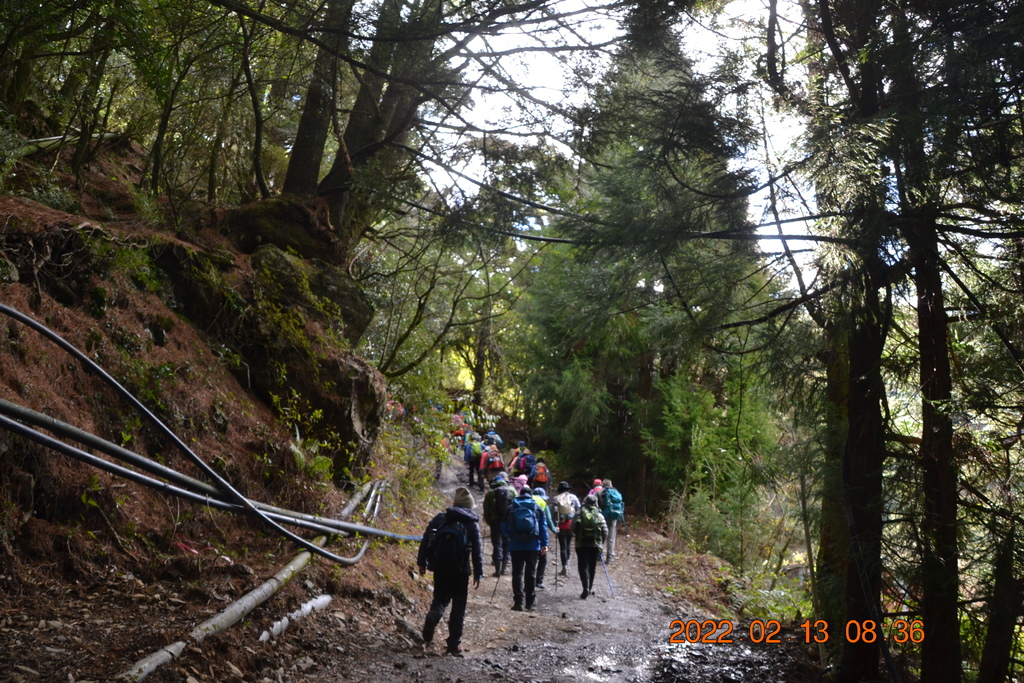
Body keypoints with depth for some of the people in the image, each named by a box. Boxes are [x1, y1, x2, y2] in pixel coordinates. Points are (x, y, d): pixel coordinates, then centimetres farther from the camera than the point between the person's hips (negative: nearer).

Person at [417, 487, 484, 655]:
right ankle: (455, 643, 6)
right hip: (460, 571, -2)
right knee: (458, 607, 8)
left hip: (440, 568, 2)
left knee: (440, 599, 19)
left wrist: (422, 562, 10)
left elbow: (426, 539, 2)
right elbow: (477, 550, -2)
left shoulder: (440, 518, 3)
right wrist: (478, 573, 3)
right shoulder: (472, 524, 0)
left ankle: (433, 617, -13)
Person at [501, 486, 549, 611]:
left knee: (517, 573, 3)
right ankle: (530, 603, 10)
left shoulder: (511, 508, 4)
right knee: (531, 574, 9)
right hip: (533, 546, 1)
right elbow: (543, 527, 1)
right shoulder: (537, 508, 5)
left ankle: (518, 602, -4)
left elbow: (504, 528, 6)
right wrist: (544, 544, 1)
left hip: (515, 546, -1)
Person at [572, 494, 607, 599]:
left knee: (583, 566, -1)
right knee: (592, 567, 16)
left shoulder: (580, 513, 0)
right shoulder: (599, 515, 3)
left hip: (581, 544, -2)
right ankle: (590, 588, 24)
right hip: (595, 544, 2)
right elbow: (605, 531, -1)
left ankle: (586, 588, -16)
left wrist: (577, 535, 14)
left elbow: (573, 527, -5)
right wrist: (601, 543, 11)